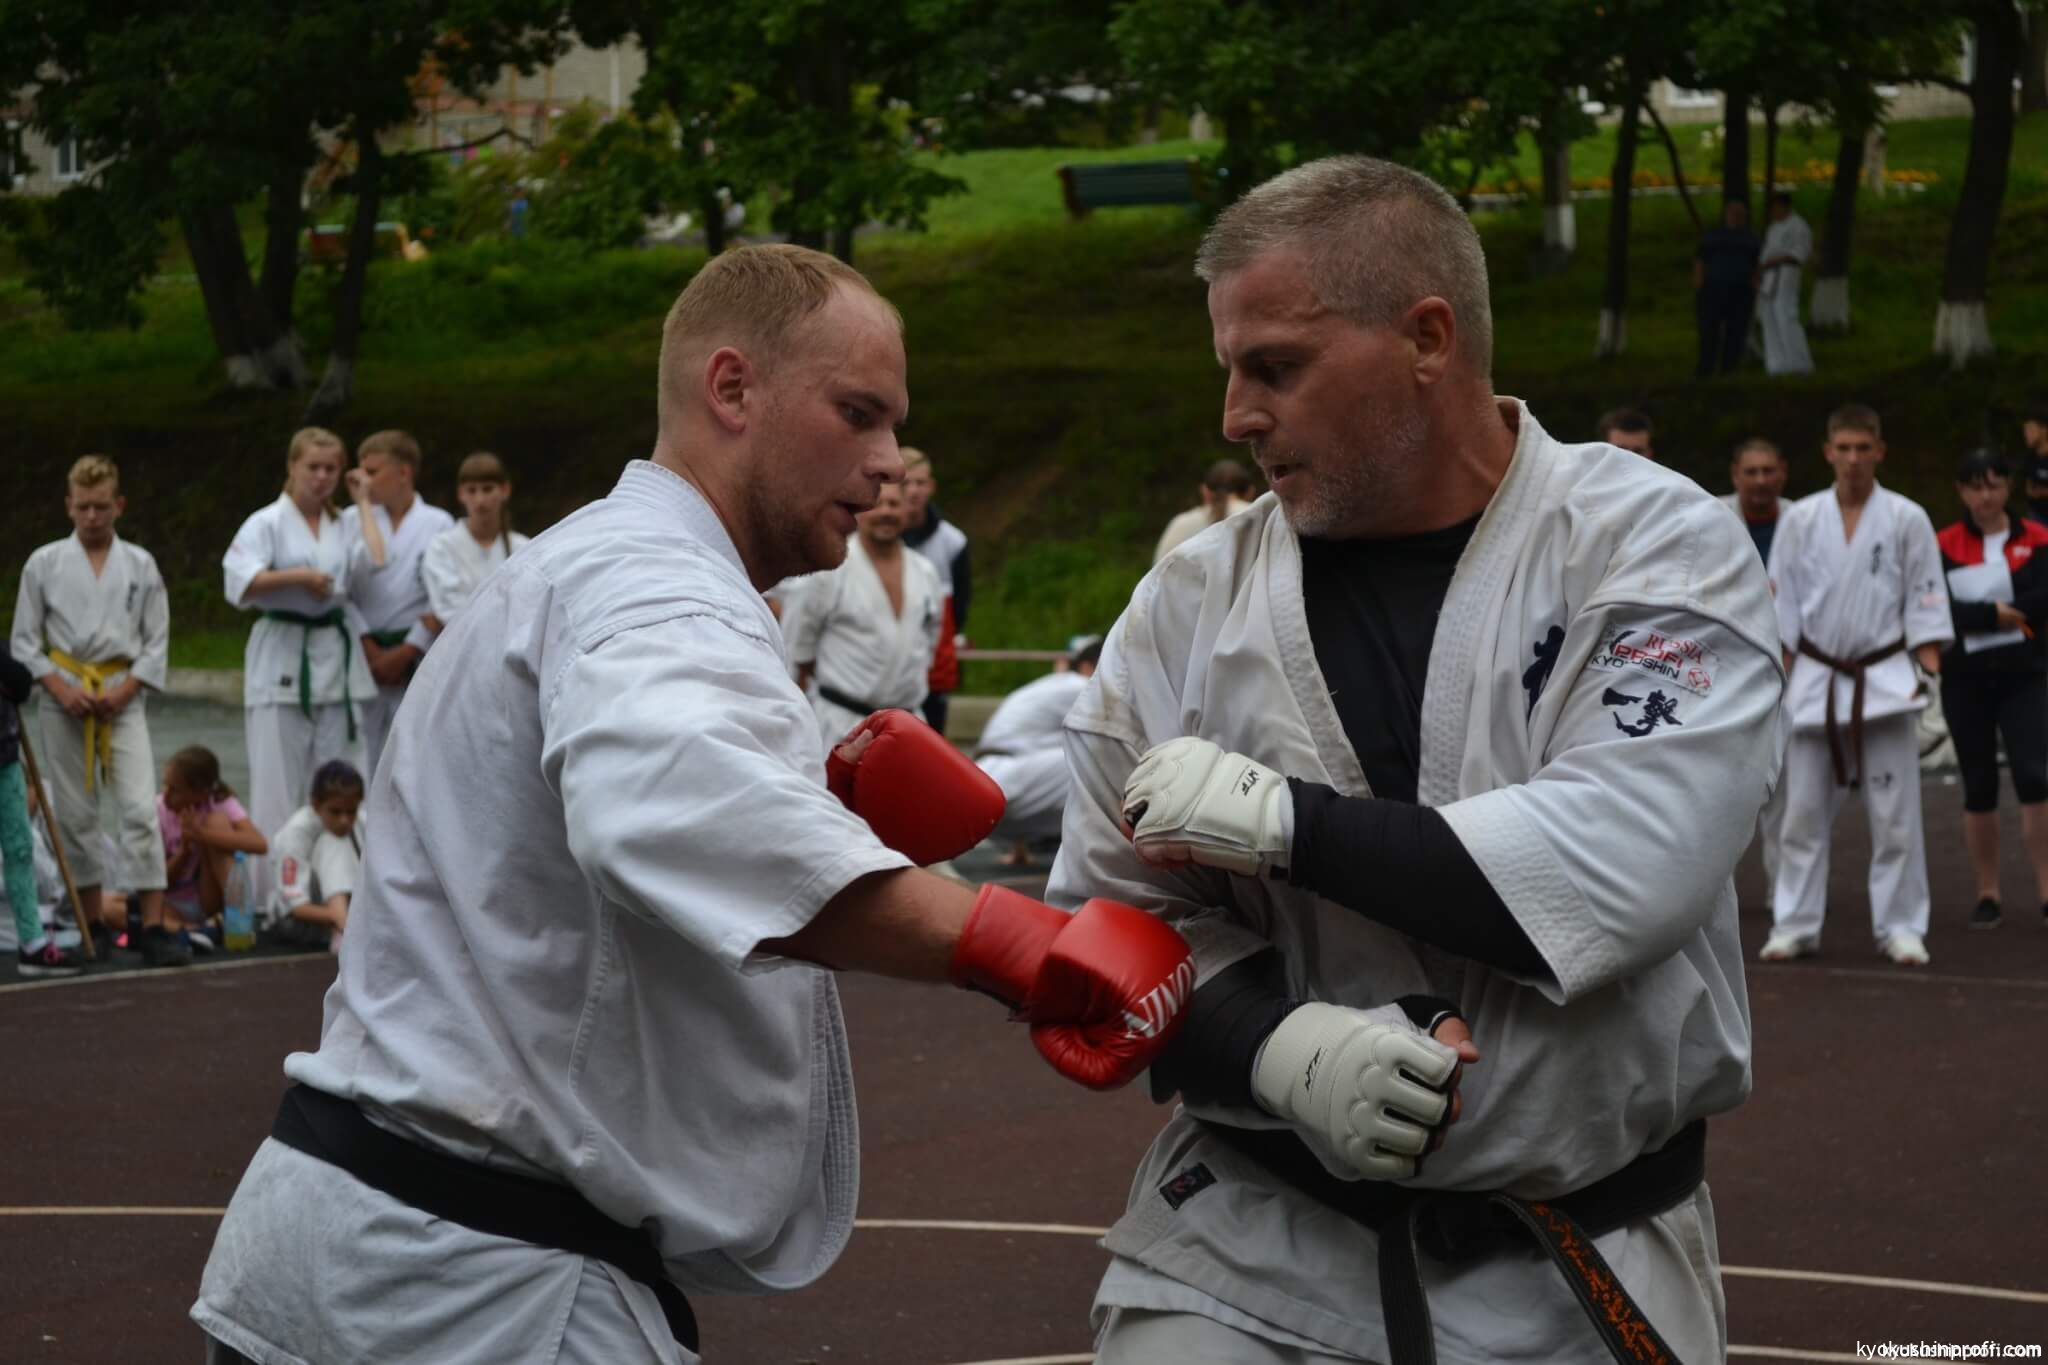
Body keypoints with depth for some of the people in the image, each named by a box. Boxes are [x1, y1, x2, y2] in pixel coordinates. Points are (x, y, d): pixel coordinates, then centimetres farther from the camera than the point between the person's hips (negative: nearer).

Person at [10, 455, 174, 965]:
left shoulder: (140, 564, 3)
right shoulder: (44, 563, 2)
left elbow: (156, 644, 5)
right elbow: (24, 641, 4)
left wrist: (123, 692, -9)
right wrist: (62, 690, -9)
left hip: (122, 698, -1)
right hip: (64, 700, 1)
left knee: (140, 808, -12)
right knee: (74, 814, 5)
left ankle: (153, 925, -13)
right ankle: (91, 920, 17)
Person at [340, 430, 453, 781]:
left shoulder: (438, 525, 0)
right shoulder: (352, 519, 7)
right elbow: (340, 590, 2)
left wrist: (404, 653, -8)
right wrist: (368, 647, -7)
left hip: (416, 656, -2)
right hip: (363, 657, 2)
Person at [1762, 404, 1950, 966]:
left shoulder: (1906, 519, -1)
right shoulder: (1801, 519, 3)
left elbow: (1925, 604, 1)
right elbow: (1781, 606, 4)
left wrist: (1929, 675, -7)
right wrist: (1777, 681, -1)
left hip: (1884, 681, -1)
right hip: (1815, 681, 1)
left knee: (1895, 814, 0)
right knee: (1803, 810, 5)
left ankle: (1901, 927, 9)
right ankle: (1795, 924, 13)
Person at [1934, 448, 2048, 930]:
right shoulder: (1943, 545, 0)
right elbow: (1938, 609, -11)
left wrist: (1978, 613, -14)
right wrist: (1997, 613, -18)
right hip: (1965, 679, 1)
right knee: (1979, 787, 6)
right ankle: (1987, 895, 16)